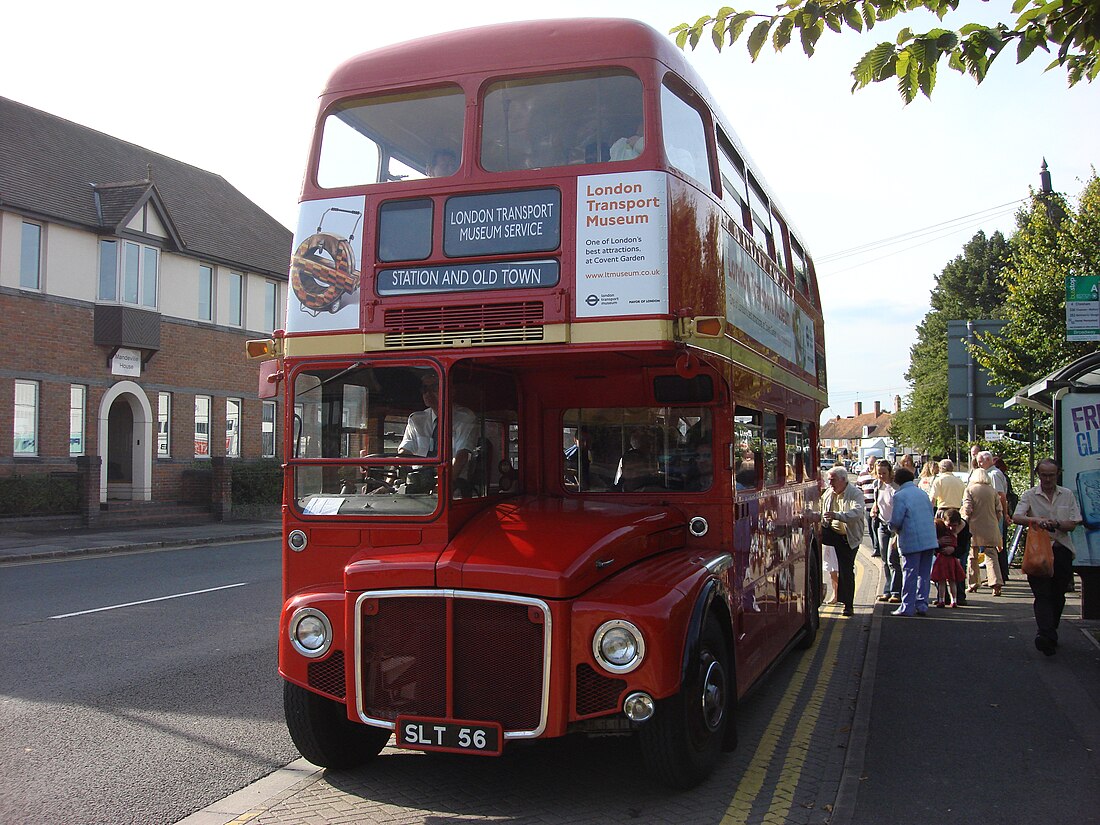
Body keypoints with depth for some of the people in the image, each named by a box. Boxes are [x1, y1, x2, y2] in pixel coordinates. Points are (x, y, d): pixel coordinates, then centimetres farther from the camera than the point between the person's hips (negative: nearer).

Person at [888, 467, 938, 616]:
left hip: (912, 541, -6)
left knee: (910, 574, -1)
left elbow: (896, 521, -13)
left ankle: (907, 608, 2)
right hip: (929, 540, 6)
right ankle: (922, 605, 14)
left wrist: (895, 529, 10)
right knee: (924, 574, 11)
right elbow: (931, 513, 17)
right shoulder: (922, 493, 13)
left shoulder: (900, 496, -8)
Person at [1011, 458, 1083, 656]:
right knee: (1042, 594, -12)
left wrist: (1055, 524, -15)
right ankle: (1047, 635, -23)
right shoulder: (1029, 495, 2)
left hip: (1062, 549, 3)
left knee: (1058, 595, 8)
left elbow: (1072, 525, 5)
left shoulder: (1067, 495, 9)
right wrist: (1035, 520, -31)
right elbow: (1016, 517, -12)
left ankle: (1049, 633, 22)